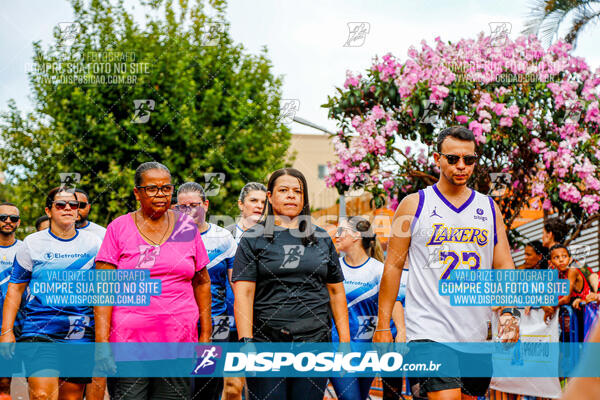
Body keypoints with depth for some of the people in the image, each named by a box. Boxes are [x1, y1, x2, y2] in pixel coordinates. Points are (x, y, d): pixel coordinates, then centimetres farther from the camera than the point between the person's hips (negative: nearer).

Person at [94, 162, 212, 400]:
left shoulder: (187, 227, 9)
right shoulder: (119, 228, 2)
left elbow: (202, 282, 15)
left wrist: (206, 335, 11)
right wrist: (102, 342, -11)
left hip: (179, 342, 2)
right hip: (128, 340, -2)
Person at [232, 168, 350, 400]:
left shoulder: (321, 239, 14)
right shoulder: (254, 239, 4)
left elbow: (336, 292, 16)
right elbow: (243, 293, -3)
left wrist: (345, 340, 9)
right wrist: (246, 342, -13)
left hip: (314, 344, 3)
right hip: (266, 344, -2)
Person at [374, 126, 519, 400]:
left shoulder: (489, 209, 12)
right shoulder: (414, 205, 2)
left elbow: (504, 266, 10)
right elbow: (393, 266, 3)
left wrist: (509, 312, -7)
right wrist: (382, 325, -1)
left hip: (476, 335, 5)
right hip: (430, 331, -4)